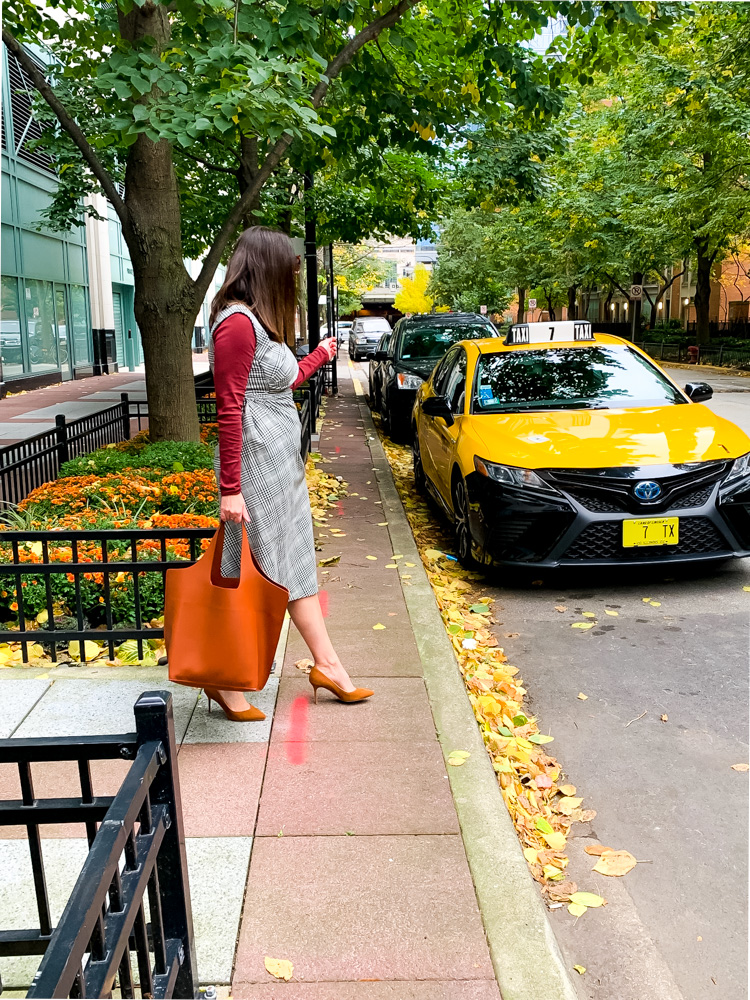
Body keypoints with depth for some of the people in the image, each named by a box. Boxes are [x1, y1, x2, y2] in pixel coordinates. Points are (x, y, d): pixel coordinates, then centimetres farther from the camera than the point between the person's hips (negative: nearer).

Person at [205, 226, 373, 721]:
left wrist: (321, 354, 42)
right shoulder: (238, 322, -16)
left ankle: (327, 664, 24)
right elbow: (230, 410, -20)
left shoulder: (260, 323, 14)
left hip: (283, 464, 10)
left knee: (296, 564, 14)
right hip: (257, 462, -10)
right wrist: (231, 489, -22)